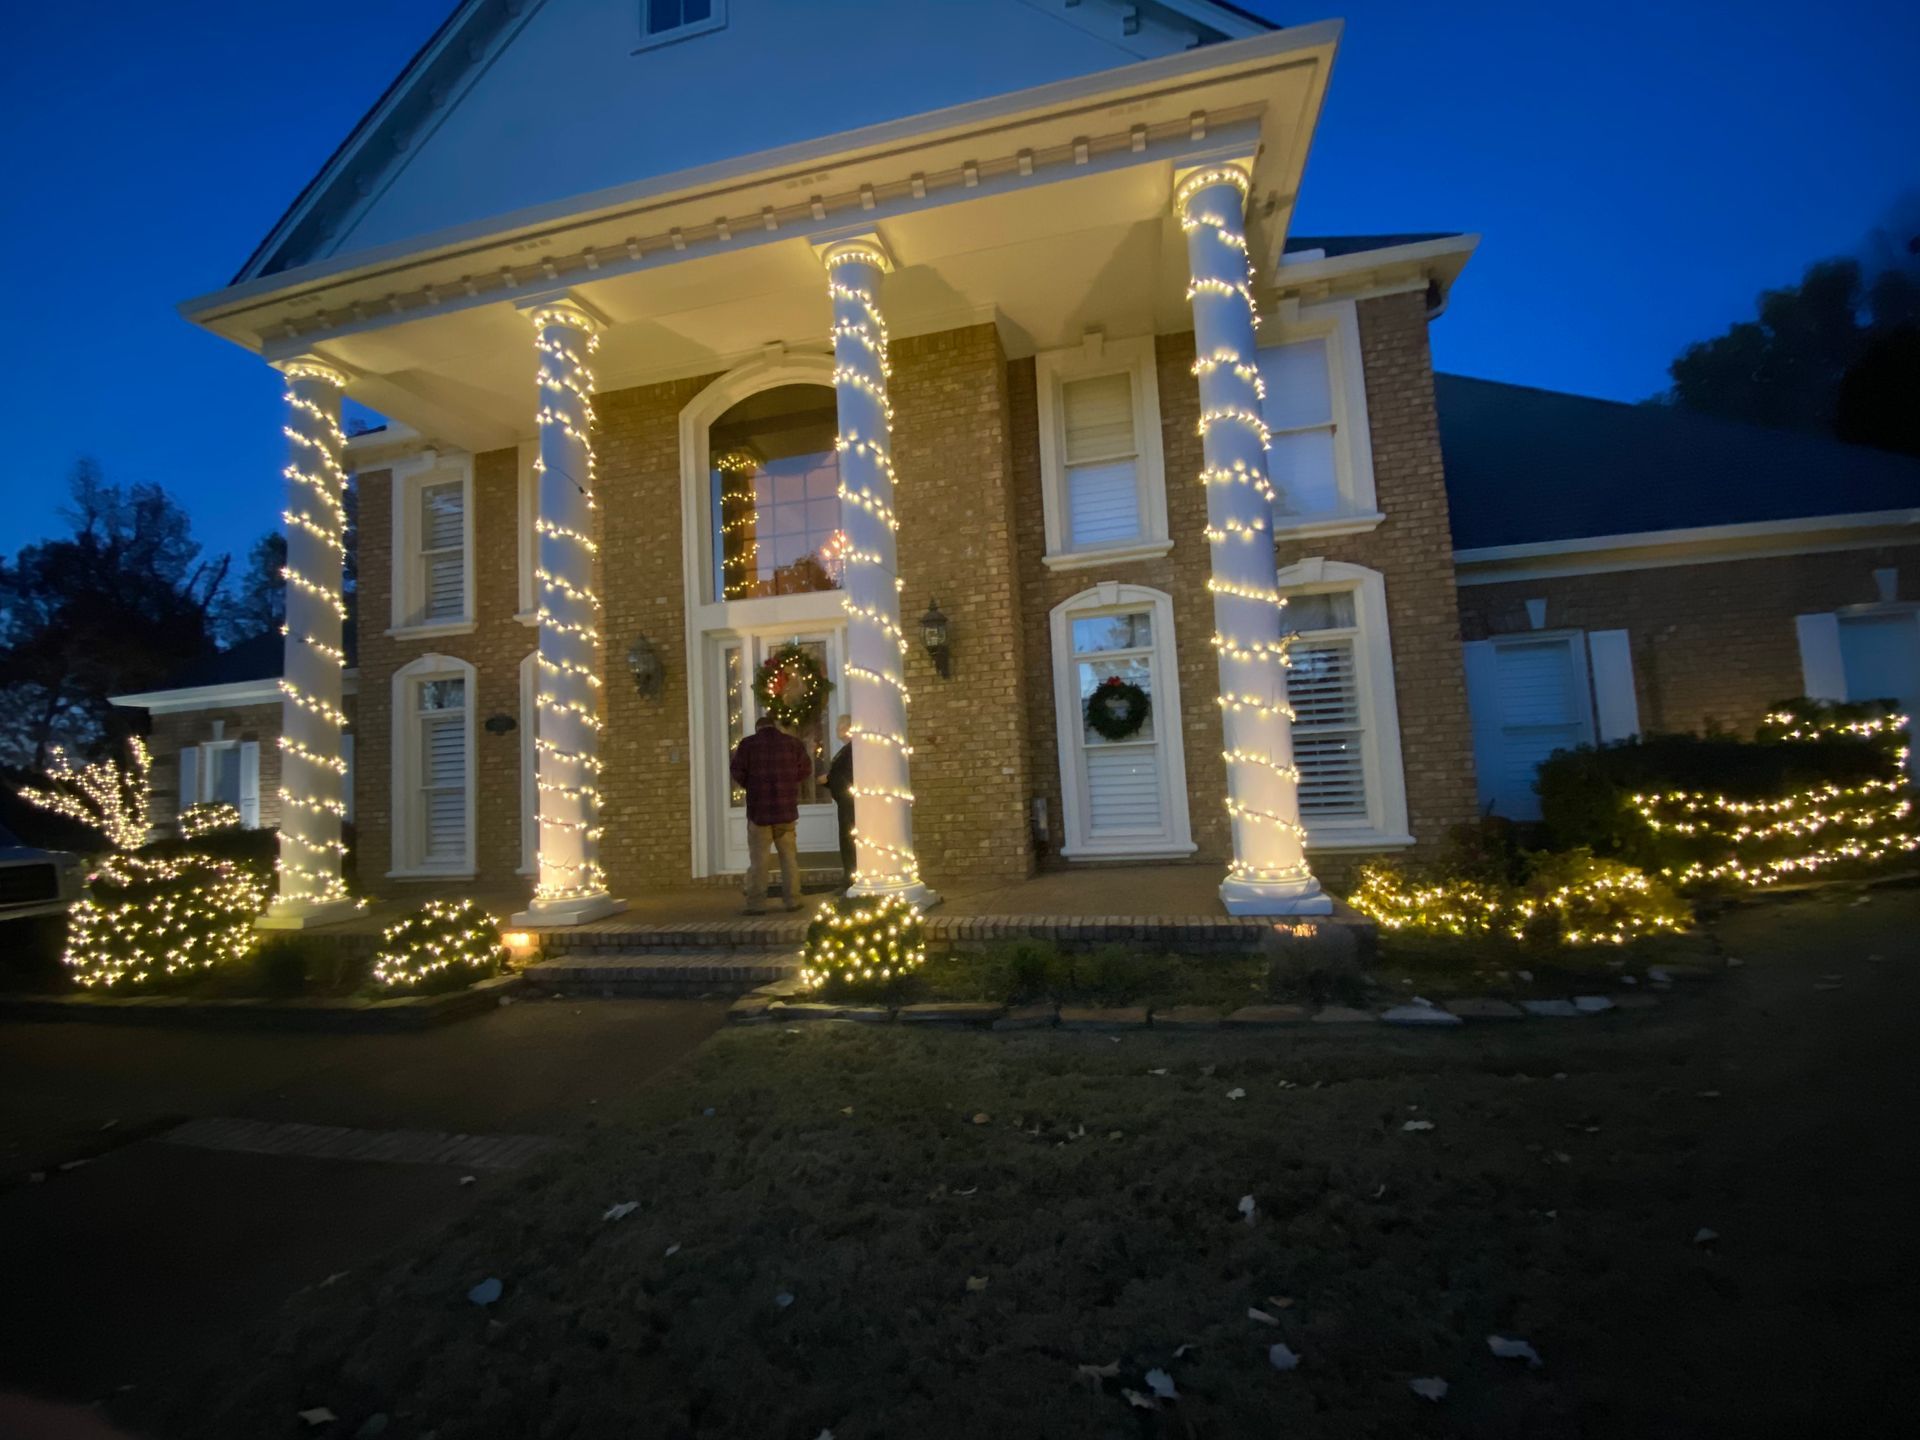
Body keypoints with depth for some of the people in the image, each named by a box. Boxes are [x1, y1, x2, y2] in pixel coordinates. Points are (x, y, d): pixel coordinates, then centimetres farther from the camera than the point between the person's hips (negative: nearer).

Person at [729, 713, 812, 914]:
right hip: (786, 808, 2)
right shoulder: (792, 742, 3)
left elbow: (738, 773, -2)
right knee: (789, 856, 9)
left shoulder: (748, 744, -2)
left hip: (759, 808, -2)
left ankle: (756, 904, 2)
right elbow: (805, 769, 3)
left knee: (758, 858, 3)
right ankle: (793, 901, 10)